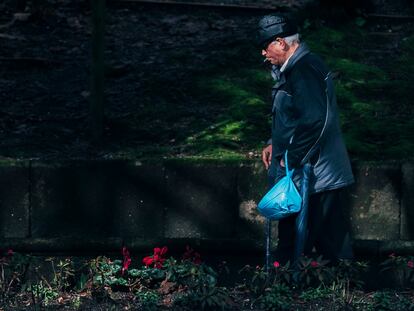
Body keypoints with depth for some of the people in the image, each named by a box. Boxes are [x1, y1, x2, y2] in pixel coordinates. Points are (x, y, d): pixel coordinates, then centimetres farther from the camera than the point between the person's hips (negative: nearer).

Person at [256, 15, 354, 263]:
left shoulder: (303, 70, -17)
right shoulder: (296, 67, 16)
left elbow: (313, 120, -26)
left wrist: (291, 157, -19)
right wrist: (276, 145, 17)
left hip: (311, 175, -10)